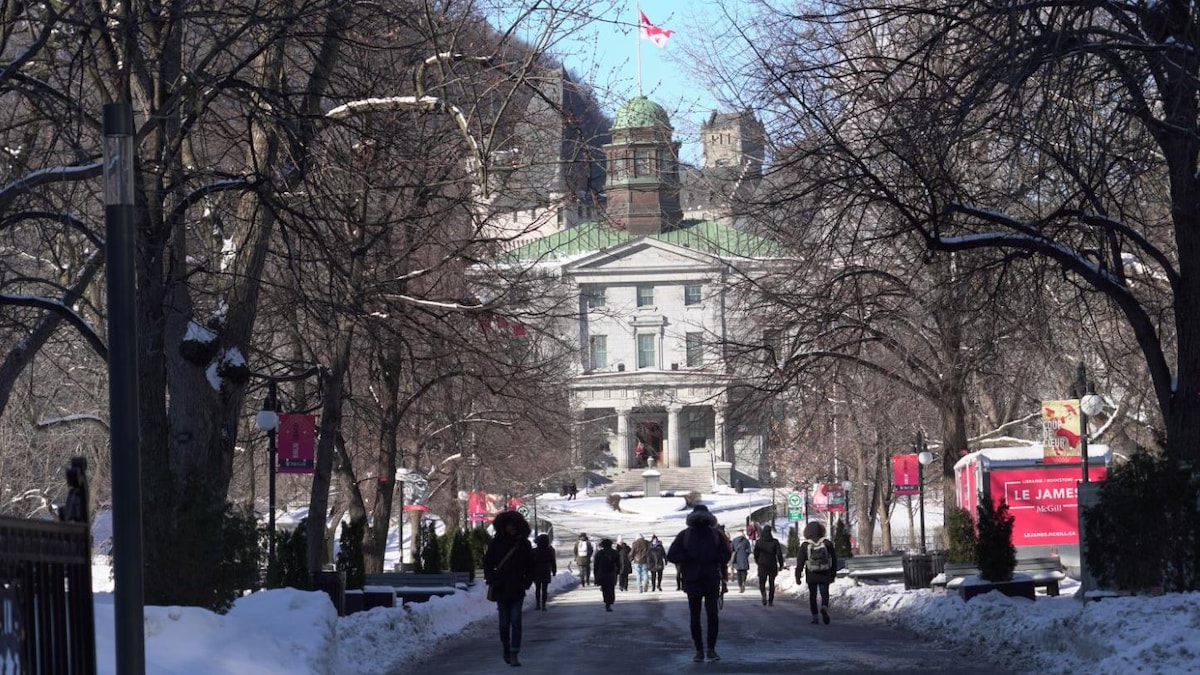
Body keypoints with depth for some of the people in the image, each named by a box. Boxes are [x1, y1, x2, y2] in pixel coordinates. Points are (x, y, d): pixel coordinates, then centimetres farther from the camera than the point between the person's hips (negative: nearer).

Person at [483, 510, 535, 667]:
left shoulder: (523, 543, 4)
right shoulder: (496, 542, 3)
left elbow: (530, 566, 12)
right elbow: (487, 563, 9)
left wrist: (527, 582, -1)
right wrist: (491, 580, -4)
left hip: (517, 589, 0)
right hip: (501, 588, 0)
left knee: (516, 621, -10)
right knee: (504, 622, 5)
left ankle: (514, 654, -12)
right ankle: (506, 650, 23)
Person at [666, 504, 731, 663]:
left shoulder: (715, 535, 7)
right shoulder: (684, 536, 4)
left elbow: (725, 555, 7)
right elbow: (671, 555, 0)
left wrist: (712, 557, -12)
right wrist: (689, 557, -13)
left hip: (711, 581, 0)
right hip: (692, 582, 0)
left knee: (712, 615, -11)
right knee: (695, 617, 3)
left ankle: (711, 649, -1)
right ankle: (699, 650, 11)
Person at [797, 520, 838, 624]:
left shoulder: (805, 545, -4)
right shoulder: (827, 543, -2)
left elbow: (800, 562, -4)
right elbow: (834, 560, 4)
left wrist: (798, 577, 2)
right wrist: (833, 574, 14)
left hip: (811, 576, 0)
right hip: (824, 575, 0)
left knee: (812, 595, 13)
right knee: (825, 594, 3)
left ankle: (815, 616, 11)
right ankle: (824, 607, -27)